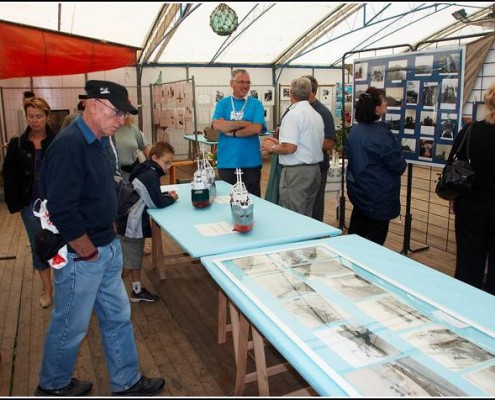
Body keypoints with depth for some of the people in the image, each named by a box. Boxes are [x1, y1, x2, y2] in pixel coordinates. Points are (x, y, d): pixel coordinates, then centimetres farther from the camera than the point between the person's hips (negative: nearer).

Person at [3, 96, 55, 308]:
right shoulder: (17, 144, 1)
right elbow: (10, 176, 3)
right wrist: (15, 204, -4)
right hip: (31, 205, 3)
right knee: (38, 249, 11)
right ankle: (48, 289, 26)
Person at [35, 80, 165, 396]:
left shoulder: (97, 142, 8)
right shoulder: (69, 145, -22)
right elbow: (61, 210, -27)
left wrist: (109, 240, 12)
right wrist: (89, 252, -16)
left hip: (107, 249, 9)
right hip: (80, 255, -9)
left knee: (118, 317, 18)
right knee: (71, 326, 12)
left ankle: (127, 382, 35)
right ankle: (52, 386, 37)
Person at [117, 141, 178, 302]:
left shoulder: (145, 170, 6)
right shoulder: (151, 175, -22)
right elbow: (157, 203, -24)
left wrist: (165, 195, 3)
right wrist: (172, 198, -7)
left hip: (134, 223, 10)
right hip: (131, 225, -10)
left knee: (136, 258, 20)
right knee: (128, 264, 2)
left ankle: (137, 291, 33)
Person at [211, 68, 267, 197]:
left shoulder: (256, 104, 2)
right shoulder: (222, 103, 6)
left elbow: (257, 128, -12)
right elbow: (216, 125, -11)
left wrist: (231, 132, -9)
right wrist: (245, 123, -12)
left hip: (251, 162, -1)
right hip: (227, 161, 1)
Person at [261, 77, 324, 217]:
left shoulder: (293, 115, -13)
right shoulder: (317, 115, 11)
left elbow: (289, 148, -21)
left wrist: (272, 147, -1)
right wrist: (280, 142, 19)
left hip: (296, 171, -8)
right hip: (314, 169, 8)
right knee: (306, 216, 15)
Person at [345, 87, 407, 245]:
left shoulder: (354, 130, 2)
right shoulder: (382, 134, -22)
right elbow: (398, 165, -15)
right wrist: (402, 164, 6)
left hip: (358, 189, 8)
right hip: (378, 194, -8)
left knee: (356, 234, 18)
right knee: (375, 240, 4)